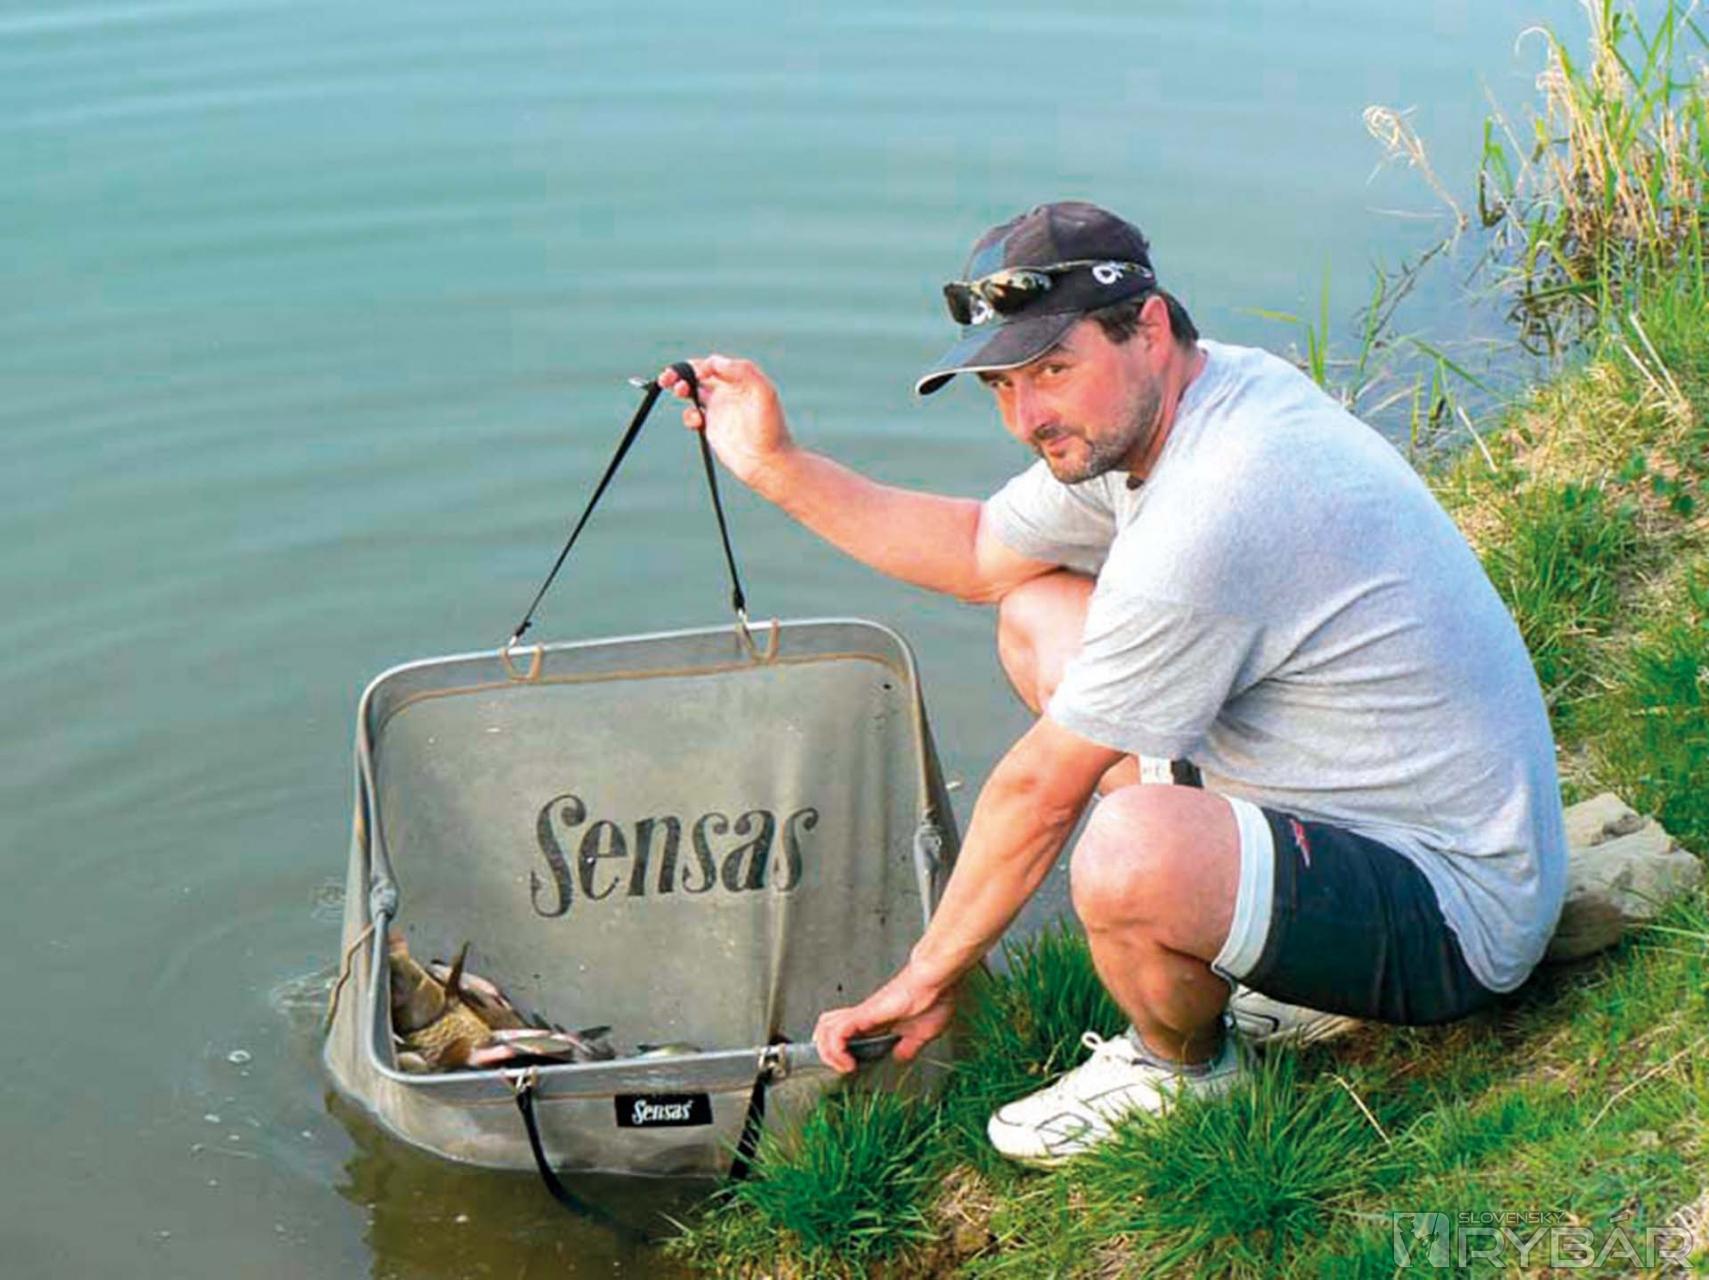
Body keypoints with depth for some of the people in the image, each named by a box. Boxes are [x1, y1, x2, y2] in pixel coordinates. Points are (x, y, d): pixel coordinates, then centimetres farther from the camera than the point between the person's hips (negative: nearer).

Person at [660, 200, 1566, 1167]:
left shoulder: (1208, 518, -30)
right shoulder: (1138, 416, 0)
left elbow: (1042, 790, -20)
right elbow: (978, 553, 17)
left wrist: (926, 977, -7)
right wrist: (777, 466, 10)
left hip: (1458, 920, -10)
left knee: (1128, 853, -38)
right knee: (1038, 614, 11)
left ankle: (1184, 1070, -2)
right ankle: (1218, 948, 13)